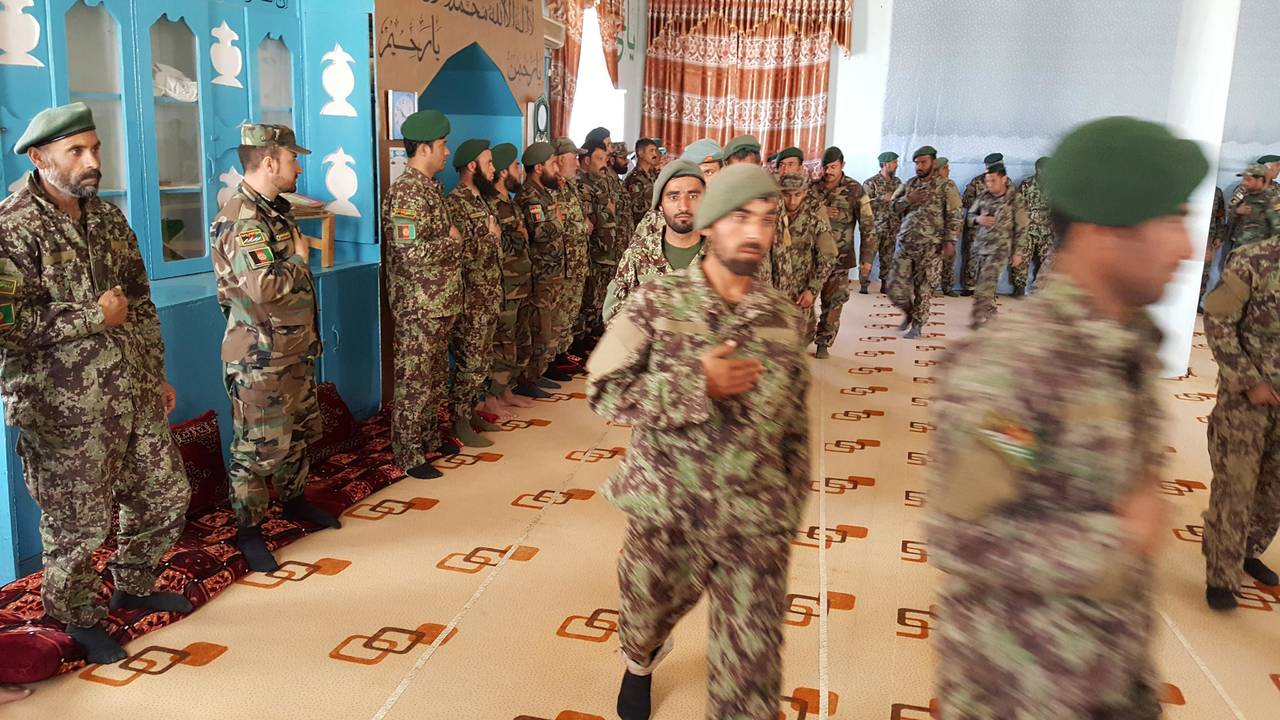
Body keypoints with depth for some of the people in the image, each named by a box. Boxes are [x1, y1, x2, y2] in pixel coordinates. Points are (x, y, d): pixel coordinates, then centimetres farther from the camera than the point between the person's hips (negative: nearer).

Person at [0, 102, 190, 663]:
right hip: (65, 412, -7)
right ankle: (80, 619, 30)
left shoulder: (108, 216, 9)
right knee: (78, 525, 6)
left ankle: (134, 587, 40)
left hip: (134, 399, 7)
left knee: (166, 496, 16)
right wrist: (96, 316, -17)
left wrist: (157, 374, 15)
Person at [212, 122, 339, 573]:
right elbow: (264, 286, -34)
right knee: (258, 447, 1)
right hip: (260, 359, -10)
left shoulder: (275, 211, 12)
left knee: (299, 433, 22)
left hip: (294, 350, 10)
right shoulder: (242, 221, -21)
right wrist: (299, 259, -18)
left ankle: (294, 500, 40)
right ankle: (248, 531, 15)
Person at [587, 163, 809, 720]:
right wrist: (699, 383, -20)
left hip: (755, 526, 1)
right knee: (645, 616, 24)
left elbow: (795, 425, 9)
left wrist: (791, 509, 11)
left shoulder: (784, 317, 1)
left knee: (751, 672, 1)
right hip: (664, 512, 0)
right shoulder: (656, 303, -7)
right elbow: (605, 392, -12)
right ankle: (640, 663, 61)